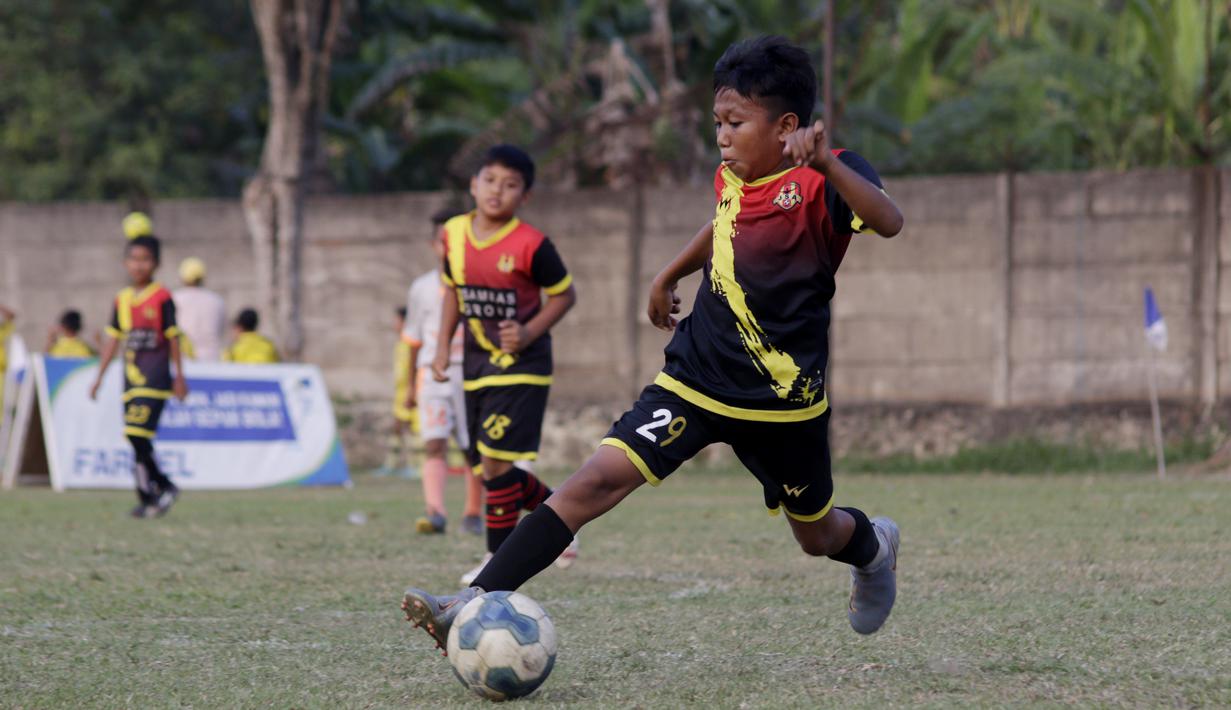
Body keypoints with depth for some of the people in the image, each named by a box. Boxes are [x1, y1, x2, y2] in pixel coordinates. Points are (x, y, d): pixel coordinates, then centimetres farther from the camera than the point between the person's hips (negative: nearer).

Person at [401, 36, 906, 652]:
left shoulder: (822, 180, -17)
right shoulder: (731, 178, 2)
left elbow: (888, 222, -39)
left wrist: (825, 162, -50)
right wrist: (669, 275, 30)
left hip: (782, 399, -4)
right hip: (697, 377, 4)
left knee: (818, 537, 18)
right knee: (596, 480, -15)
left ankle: (873, 546, 57)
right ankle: (475, 605, -22)